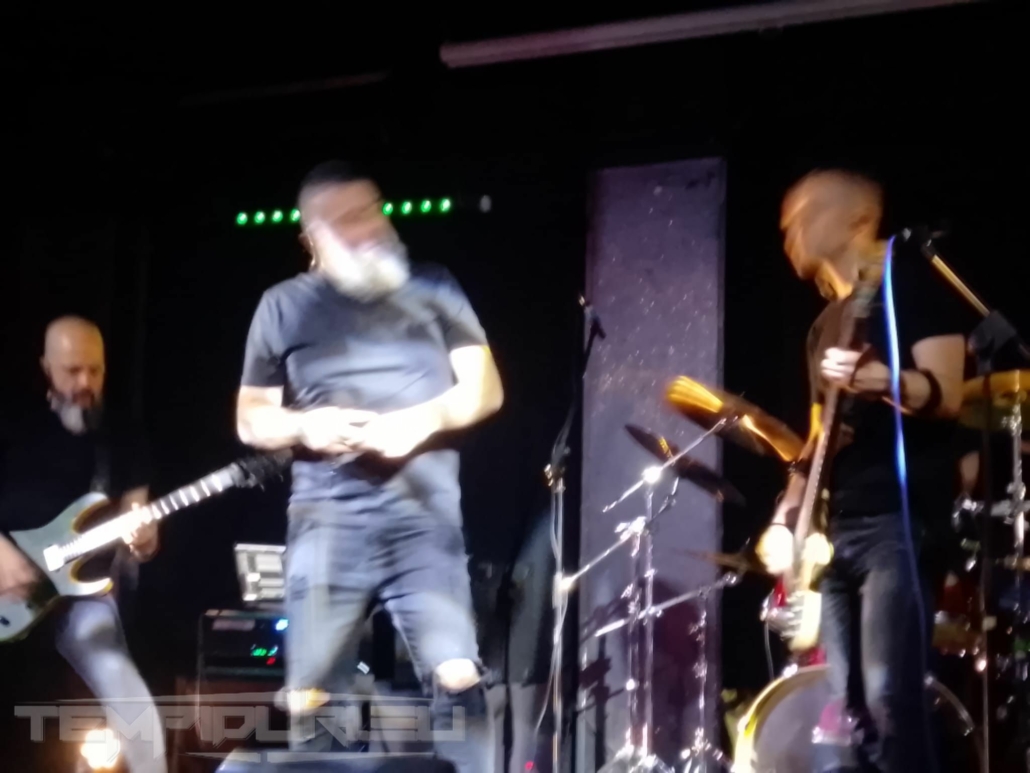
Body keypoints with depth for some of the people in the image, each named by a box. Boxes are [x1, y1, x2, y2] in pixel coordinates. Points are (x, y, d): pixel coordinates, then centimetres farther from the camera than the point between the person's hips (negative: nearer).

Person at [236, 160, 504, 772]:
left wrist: (425, 418, -11)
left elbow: (485, 388, 8)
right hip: (328, 519, 1)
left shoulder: (432, 290, 10)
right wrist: (304, 425, -8)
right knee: (311, 696, 2)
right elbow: (250, 419, 13)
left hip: (423, 513, -1)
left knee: (458, 676, -13)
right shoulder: (285, 307, 10)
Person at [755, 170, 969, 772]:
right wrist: (787, 516, 12)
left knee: (889, 697, -18)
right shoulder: (826, 323, 23)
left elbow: (945, 396, -14)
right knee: (851, 705, 4)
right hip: (835, 527, 9)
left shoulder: (911, 281, -2)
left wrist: (872, 376, -33)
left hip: (902, 518, -8)